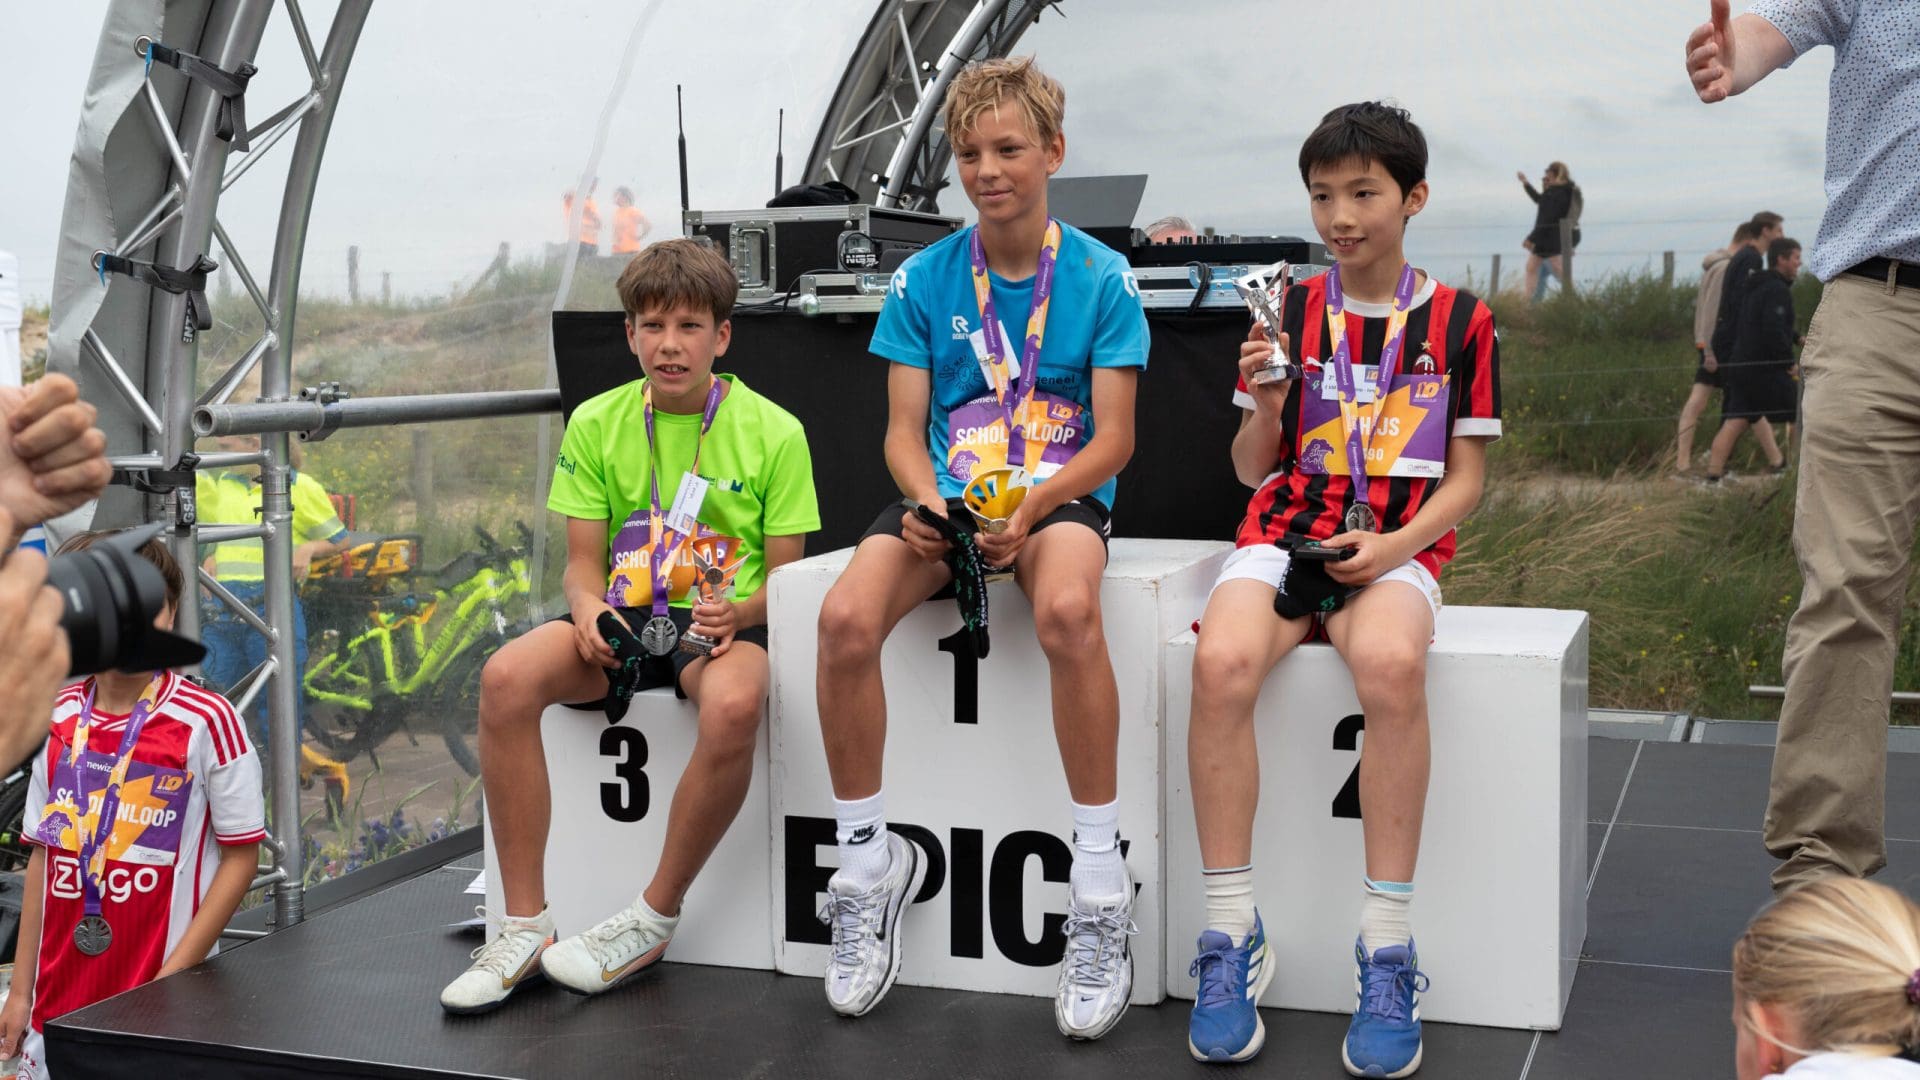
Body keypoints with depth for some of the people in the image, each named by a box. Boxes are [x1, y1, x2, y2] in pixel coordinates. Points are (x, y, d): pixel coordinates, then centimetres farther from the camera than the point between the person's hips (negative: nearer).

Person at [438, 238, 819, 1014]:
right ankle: (525, 927, -19)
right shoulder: (597, 424, 7)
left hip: (722, 623, -3)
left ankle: (653, 921, -18)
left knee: (735, 705, -39)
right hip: (625, 618, 3)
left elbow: (784, 577, 0)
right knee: (507, 678, -27)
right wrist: (589, 611, -16)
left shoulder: (773, 433, -1)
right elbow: (583, 562, 7)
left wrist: (740, 613, -21)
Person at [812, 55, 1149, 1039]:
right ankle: (869, 857, -7)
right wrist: (927, 502, -16)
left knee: (1067, 610, -38)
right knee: (844, 617, -28)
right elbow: (904, 431, 6)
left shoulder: (1101, 276, 1)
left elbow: (1113, 439, -2)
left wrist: (1030, 507, -19)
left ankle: (1099, 882, -25)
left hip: (1060, 491, -2)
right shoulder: (925, 278, 7)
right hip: (949, 494, 2)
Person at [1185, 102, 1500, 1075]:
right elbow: (1254, 470, 12)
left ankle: (1387, 956, -27)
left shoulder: (1458, 321, 7)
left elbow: (1465, 477, 7)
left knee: (1391, 664, -37)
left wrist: (1392, 546, -11)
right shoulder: (1290, 311, 11)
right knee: (1222, 661, -32)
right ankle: (1231, 939, -22)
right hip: (1284, 531, 2)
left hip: (1396, 546, -1)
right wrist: (1265, 398, -8)